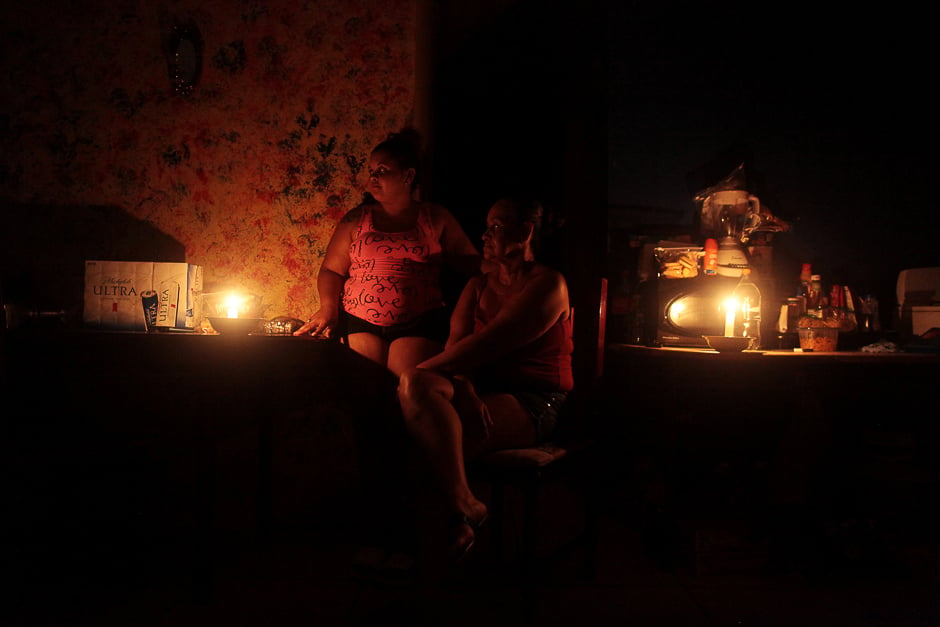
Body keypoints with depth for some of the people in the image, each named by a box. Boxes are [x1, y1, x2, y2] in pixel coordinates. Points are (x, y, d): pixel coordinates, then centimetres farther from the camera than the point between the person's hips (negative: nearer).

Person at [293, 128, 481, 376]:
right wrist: (328, 307, -4)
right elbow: (331, 270, 12)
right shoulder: (356, 219, 13)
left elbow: (472, 264, 7)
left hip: (420, 322, -1)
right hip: (360, 321, 1)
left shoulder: (436, 218, 10)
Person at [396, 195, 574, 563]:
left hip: (534, 403, -6)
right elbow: (457, 342, 3)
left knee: (434, 436, -32)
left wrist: (418, 370, -15)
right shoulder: (478, 286, 20)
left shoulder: (548, 284, -3)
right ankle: (462, 505, -34)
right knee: (414, 386, -30)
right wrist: (463, 388, -20)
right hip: (481, 391, 6)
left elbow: (487, 345, -15)